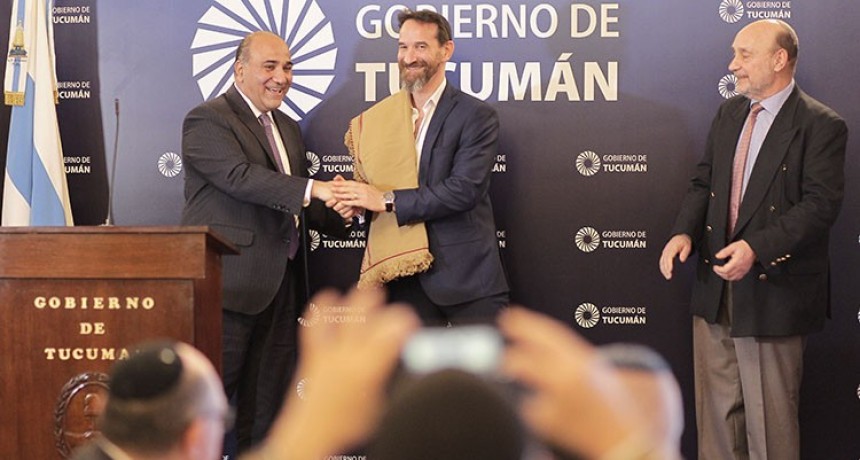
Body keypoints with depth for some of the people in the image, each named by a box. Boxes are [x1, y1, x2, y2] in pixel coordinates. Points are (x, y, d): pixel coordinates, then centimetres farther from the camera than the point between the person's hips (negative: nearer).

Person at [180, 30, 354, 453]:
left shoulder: (288, 128, 20)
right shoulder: (207, 120, -7)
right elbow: (239, 176, -22)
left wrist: (337, 212, -1)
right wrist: (313, 189, -31)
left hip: (280, 287, 8)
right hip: (229, 285, -8)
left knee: (266, 407, 12)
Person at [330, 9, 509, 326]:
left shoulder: (477, 117, -5)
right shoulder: (379, 118, 10)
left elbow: (464, 190, -16)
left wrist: (388, 200, -17)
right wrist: (352, 198, -7)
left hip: (466, 275, -4)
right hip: (405, 276, 4)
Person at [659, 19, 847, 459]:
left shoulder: (821, 125, -11)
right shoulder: (728, 113, 11)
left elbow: (820, 204, -18)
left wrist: (757, 248, -28)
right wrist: (684, 231, -6)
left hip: (773, 290, -7)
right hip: (715, 287, 7)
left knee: (770, 416, 4)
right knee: (715, 406, 14)